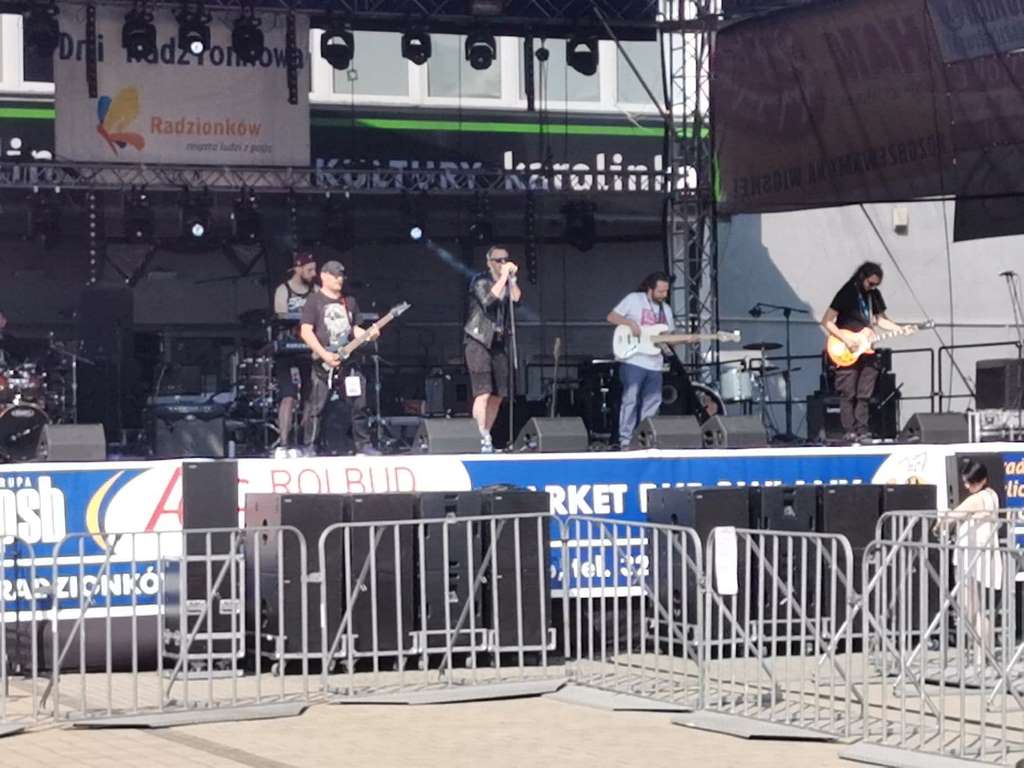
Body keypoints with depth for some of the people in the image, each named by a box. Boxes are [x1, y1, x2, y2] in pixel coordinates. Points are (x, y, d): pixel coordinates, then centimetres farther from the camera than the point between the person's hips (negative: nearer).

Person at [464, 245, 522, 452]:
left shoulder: (508, 283, 14)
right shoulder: (480, 280, -3)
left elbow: (517, 299, -2)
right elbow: (488, 300, -21)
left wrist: (512, 278, -6)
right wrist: (503, 278, -18)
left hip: (499, 342, 6)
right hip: (479, 341, -6)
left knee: (497, 396, 5)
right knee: (483, 393, -16)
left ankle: (486, 438, 12)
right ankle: (482, 440, -20)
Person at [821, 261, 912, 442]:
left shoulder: (874, 295, 11)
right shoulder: (847, 293, -9)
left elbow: (880, 319, 20)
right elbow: (827, 322, -10)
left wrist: (899, 329, 4)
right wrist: (845, 339, -19)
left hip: (866, 350, 6)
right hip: (847, 354, -6)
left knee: (864, 394, 3)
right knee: (848, 394, -7)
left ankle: (862, 431, 5)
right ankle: (849, 432, -7)